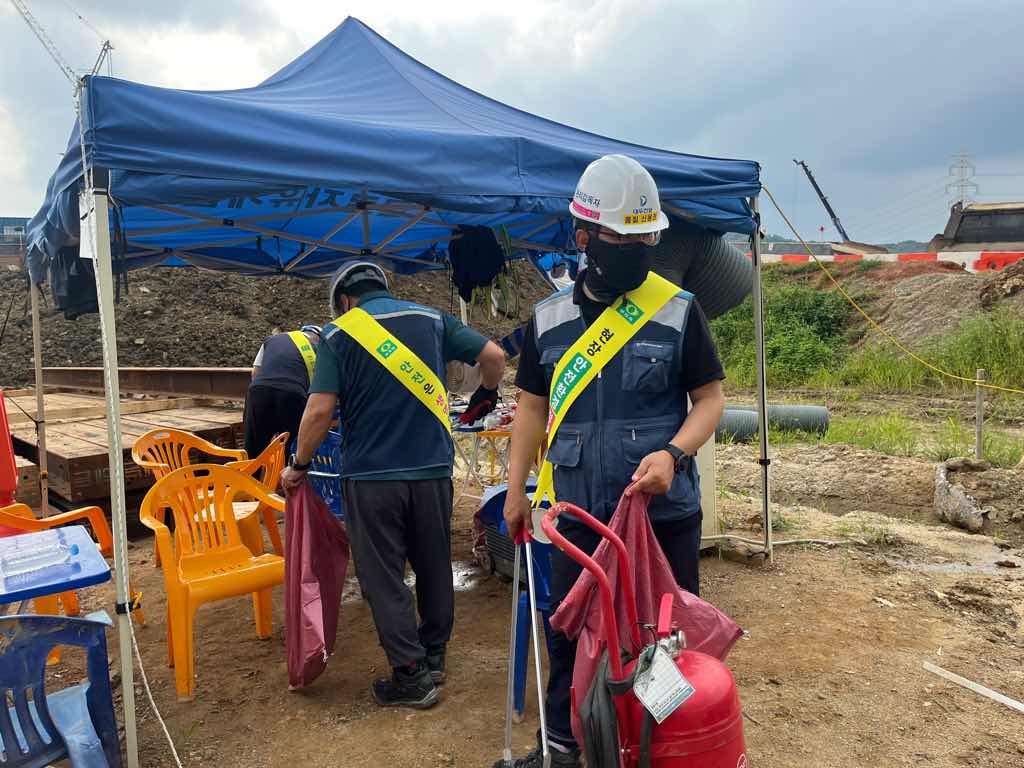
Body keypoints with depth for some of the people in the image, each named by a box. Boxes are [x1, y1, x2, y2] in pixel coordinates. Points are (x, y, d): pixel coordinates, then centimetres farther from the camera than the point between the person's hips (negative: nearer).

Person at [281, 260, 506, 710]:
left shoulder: (339, 334, -1)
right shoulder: (431, 319, 7)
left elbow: (320, 410, -9)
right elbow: (493, 356, 3)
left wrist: (299, 466, 4)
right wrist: (484, 396, 22)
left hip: (371, 474, -3)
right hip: (432, 468, 4)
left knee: (384, 577, 9)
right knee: (434, 567, 18)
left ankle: (412, 675, 13)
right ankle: (434, 657, 33)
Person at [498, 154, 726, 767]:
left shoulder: (679, 312, -4)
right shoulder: (548, 320, 3)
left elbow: (711, 398, -2)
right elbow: (533, 407, 11)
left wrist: (672, 454, -21)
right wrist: (516, 489, 9)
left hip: (666, 512, -2)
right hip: (579, 515, 3)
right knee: (568, 633, 15)